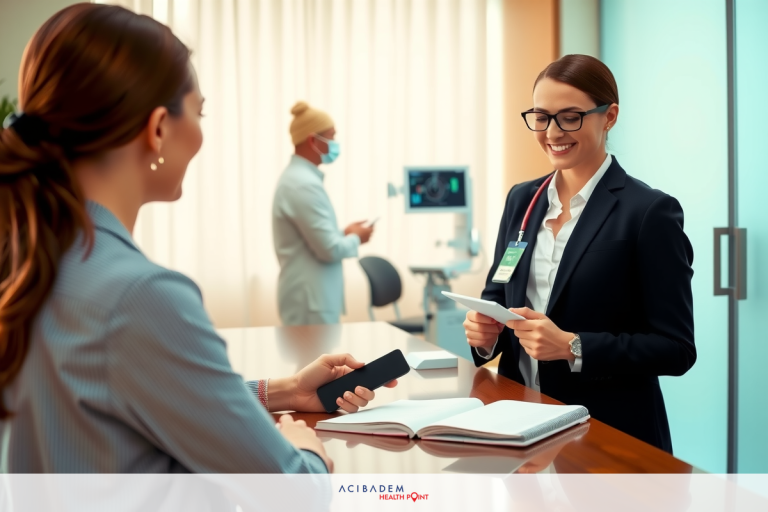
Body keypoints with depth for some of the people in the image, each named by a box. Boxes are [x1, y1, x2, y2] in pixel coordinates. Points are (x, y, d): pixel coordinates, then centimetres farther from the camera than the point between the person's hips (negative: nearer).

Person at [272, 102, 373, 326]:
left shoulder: (296, 177, 12)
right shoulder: (304, 184, -20)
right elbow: (330, 249, -21)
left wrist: (344, 233, 9)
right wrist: (355, 238, -3)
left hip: (312, 295, 10)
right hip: (311, 299, -10)